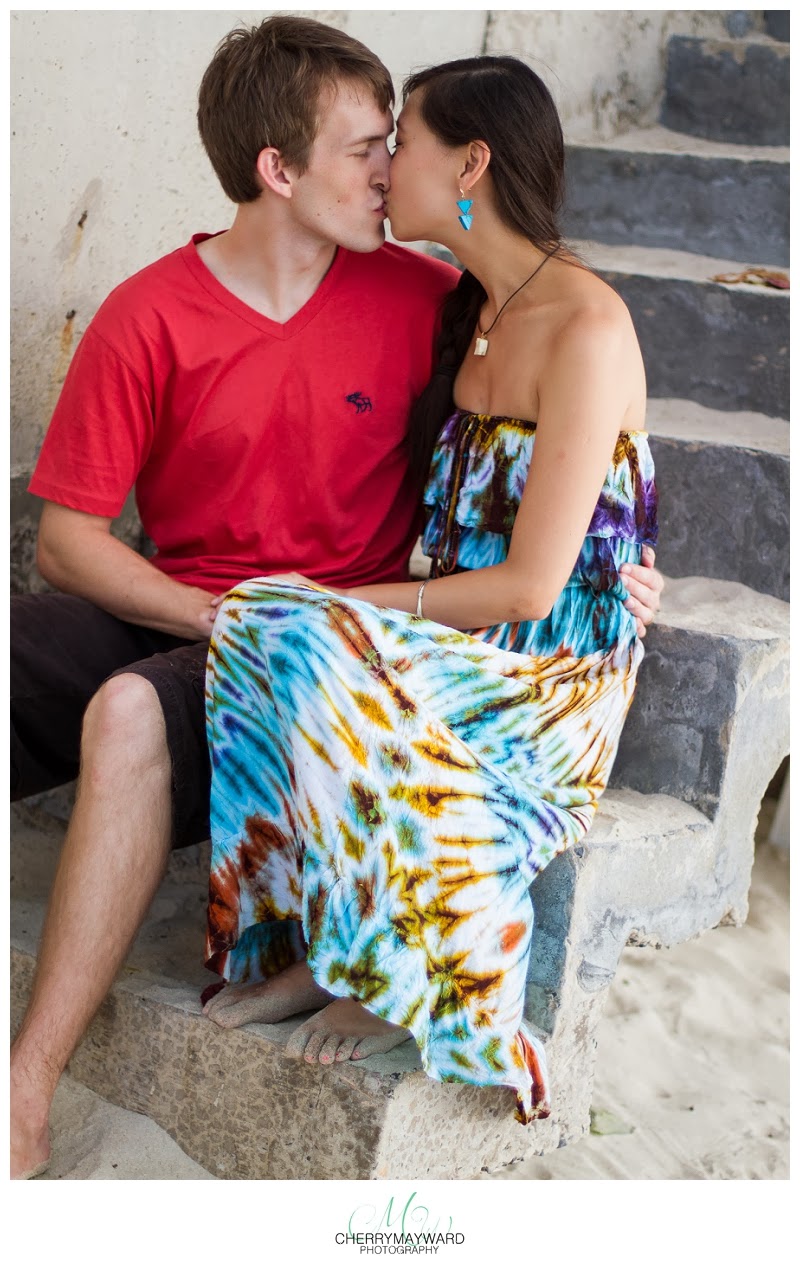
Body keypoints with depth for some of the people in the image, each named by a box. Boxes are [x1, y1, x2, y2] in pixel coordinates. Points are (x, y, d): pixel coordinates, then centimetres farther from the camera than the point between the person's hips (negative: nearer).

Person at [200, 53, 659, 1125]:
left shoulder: (585, 328, -17)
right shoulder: (475, 311, 10)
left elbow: (529, 584, -20)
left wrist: (355, 607, -12)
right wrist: (332, 602, 4)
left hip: (556, 680, -7)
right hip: (466, 649, 8)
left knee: (299, 644, -30)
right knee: (254, 628, -18)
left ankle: (397, 972, -11)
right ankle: (319, 946, -9)